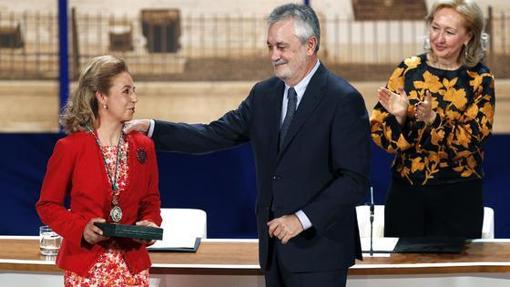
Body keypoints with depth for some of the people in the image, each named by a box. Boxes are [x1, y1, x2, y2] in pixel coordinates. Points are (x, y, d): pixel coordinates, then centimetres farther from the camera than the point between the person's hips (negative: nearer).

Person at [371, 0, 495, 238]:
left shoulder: (479, 80, -2)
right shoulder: (409, 70, 1)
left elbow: (471, 139, -12)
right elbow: (378, 130, 0)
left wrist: (433, 120, -25)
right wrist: (398, 116, -20)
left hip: (457, 194, -1)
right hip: (406, 190, 1)